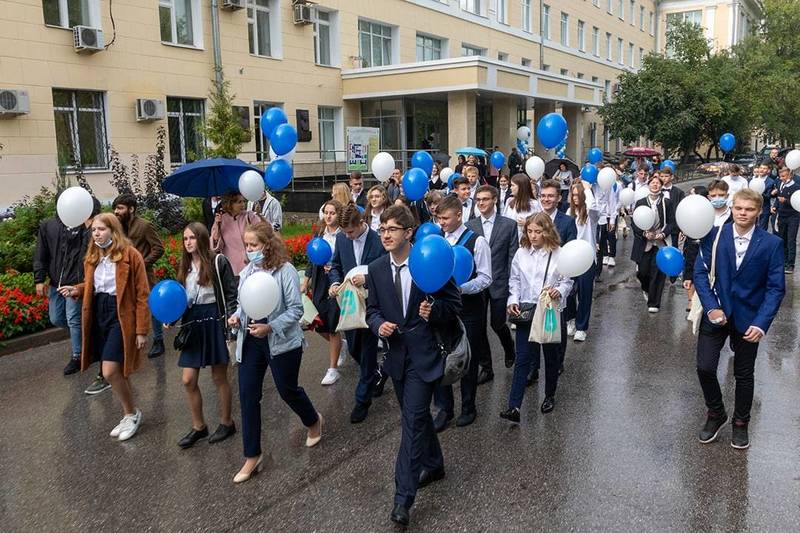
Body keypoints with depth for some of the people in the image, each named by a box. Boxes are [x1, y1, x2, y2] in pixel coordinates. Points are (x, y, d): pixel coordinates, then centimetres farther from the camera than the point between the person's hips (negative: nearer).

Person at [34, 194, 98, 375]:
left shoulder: (83, 224, -7)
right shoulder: (47, 225, 5)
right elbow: (40, 255, 7)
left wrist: (89, 226, -31)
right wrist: (39, 279, 3)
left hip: (75, 282, -5)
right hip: (55, 282, 5)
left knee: (74, 320, 0)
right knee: (56, 319, 14)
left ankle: (76, 356, 14)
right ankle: (81, 333, 40)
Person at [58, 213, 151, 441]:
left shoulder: (130, 255, -10)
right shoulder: (92, 257, 11)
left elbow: (142, 295, -11)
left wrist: (142, 330, -14)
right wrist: (77, 290, -3)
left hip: (121, 316, -7)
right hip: (99, 316, 7)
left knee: (110, 372, -12)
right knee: (116, 371, 11)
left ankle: (132, 414, 10)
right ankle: (130, 415, 27)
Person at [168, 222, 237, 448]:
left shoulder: (218, 261, -8)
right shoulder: (184, 265, 10)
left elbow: (231, 292, -7)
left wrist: (232, 316, -19)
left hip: (214, 320, -5)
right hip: (192, 322, 5)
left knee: (219, 376, 6)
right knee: (188, 380, 3)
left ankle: (226, 423, 25)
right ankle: (198, 427, 21)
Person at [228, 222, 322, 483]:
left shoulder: (285, 270, -15)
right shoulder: (246, 272, 3)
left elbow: (296, 309, -15)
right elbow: (243, 304, 14)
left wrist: (270, 327, -25)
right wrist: (236, 317, -7)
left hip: (281, 342, -5)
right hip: (250, 342, 5)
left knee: (287, 390, 11)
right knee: (248, 397, 4)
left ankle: (313, 421, 44)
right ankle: (252, 456, 19)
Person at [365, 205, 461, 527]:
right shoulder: (376, 269, 2)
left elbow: (454, 304, -3)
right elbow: (372, 309, 9)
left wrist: (434, 310, -23)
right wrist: (378, 324, -12)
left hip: (424, 353, -5)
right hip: (396, 353, 5)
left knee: (413, 418, -8)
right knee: (417, 415, 20)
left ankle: (403, 497, -2)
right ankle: (434, 465, 43)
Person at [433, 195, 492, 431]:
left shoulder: (477, 242, -9)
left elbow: (485, 278, -10)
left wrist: (460, 288, -24)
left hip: (468, 308, -4)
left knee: (468, 360, 9)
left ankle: (468, 407, 27)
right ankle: (444, 408, 21)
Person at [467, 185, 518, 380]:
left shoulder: (509, 225, -1)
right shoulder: (469, 226, 3)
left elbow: (513, 256, -2)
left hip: (499, 283, -2)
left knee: (497, 323, 5)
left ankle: (509, 349, 39)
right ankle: (485, 368, 19)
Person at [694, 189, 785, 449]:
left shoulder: (771, 244, -8)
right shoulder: (714, 235, -6)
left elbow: (776, 288, -8)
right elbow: (700, 272, -4)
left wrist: (761, 323, -17)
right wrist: (711, 307, -15)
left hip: (748, 319, 0)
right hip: (716, 313, 1)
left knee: (744, 375, 12)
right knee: (705, 368, -2)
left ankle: (741, 423, 34)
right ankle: (715, 414, 24)